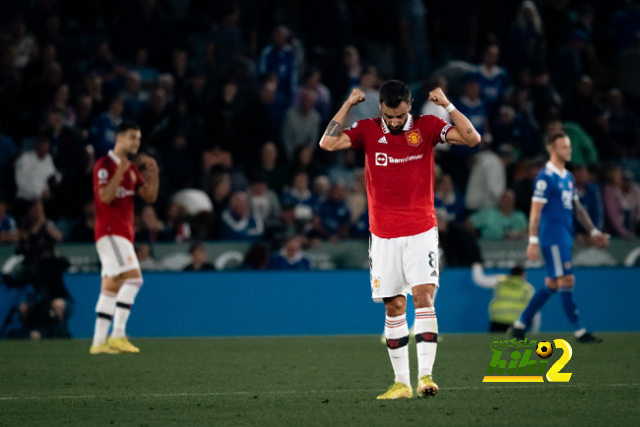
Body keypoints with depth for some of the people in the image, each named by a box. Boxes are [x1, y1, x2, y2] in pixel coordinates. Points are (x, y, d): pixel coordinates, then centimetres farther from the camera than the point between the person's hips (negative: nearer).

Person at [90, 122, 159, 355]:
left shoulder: (132, 168, 17)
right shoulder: (104, 165, -9)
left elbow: (150, 196, 15)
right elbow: (105, 197, -20)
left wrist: (154, 172, 1)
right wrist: (120, 172, -27)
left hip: (123, 233, 9)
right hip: (110, 231, -9)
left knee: (112, 286, 7)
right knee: (133, 276, -20)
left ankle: (99, 341, 8)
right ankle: (118, 335, -21)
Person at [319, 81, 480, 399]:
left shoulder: (427, 126, -1)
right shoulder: (367, 130, 1)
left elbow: (472, 138, -9)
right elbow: (328, 143, -10)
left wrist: (447, 105, -16)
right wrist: (348, 105, -11)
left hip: (421, 232, -2)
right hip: (383, 235, 2)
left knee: (423, 295, -16)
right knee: (393, 307, 3)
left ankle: (425, 375, -19)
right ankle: (401, 382, 8)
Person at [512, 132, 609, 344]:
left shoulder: (568, 177, 16)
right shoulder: (546, 177, -11)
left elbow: (577, 207, 22)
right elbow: (536, 210, -13)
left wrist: (593, 232, 20)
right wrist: (533, 241, -17)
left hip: (565, 237, 9)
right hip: (552, 237, -9)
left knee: (552, 284, 10)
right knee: (567, 281, -9)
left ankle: (520, 323, 18)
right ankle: (579, 332, -7)